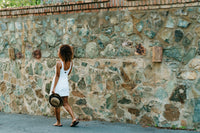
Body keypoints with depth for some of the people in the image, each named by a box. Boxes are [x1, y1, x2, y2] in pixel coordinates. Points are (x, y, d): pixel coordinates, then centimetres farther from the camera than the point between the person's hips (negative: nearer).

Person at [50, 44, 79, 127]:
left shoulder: (59, 63, -17)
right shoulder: (70, 63, -1)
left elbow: (57, 76, -17)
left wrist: (53, 88, -14)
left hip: (58, 84, -6)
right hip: (65, 84, 6)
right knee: (65, 103, 13)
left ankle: (58, 122, 14)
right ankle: (74, 118, 0)